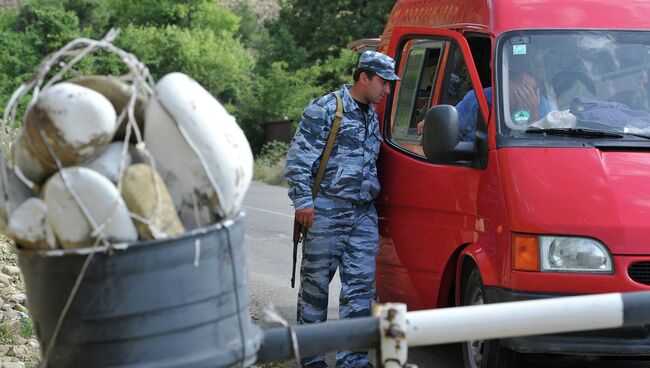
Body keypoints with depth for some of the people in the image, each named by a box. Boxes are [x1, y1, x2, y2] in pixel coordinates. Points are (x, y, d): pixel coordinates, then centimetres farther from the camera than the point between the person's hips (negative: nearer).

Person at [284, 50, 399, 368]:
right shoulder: (325, 110, -5)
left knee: (360, 285, 0)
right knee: (316, 282, 1)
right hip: (326, 210, -7)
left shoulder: (372, 117, 19)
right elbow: (298, 159, -8)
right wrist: (302, 200, -13)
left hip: (363, 214, 7)